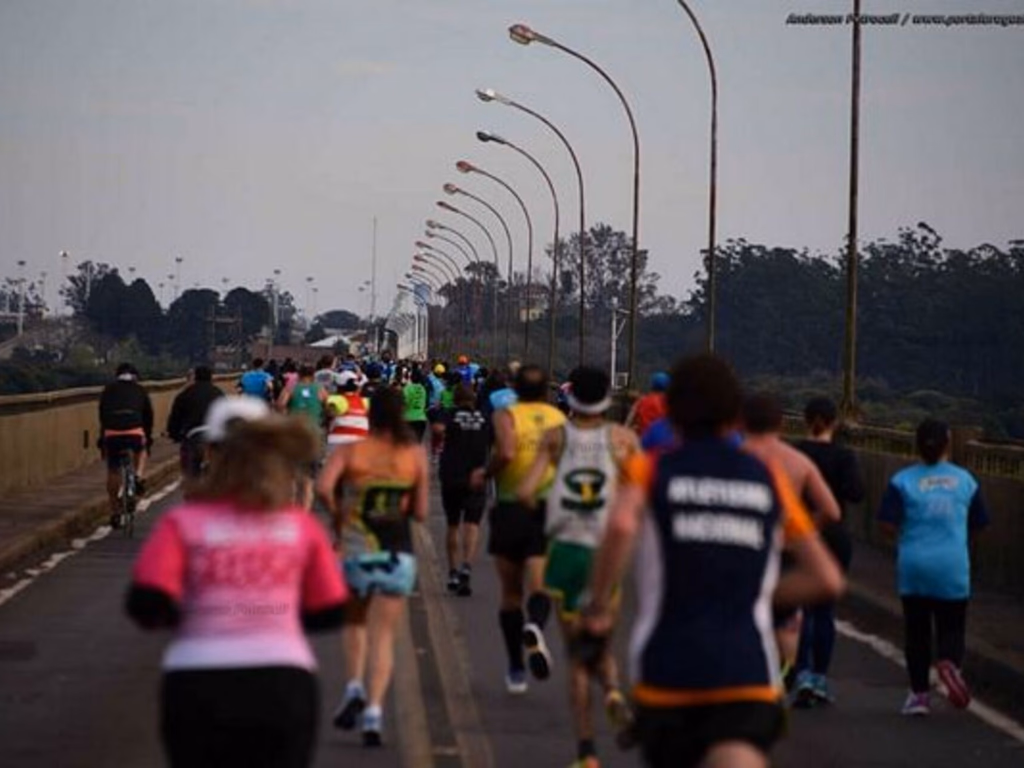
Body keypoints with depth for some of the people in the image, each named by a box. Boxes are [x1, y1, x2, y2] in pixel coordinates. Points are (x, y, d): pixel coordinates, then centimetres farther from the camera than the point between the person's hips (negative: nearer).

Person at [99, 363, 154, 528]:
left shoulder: (108, 391, 22)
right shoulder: (140, 391, 22)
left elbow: (102, 416, 23)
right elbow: (148, 416, 25)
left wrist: (102, 439, 30)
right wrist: (148, 438, 36)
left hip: (111, 434, 0)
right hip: (135, 433, 0)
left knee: (113, 472, 13)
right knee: (141, 450, 34)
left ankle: (114, 513, 14)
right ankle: (139, 476, 9)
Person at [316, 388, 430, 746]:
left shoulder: (349, 452, -1)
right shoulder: (415, 455, 2)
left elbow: (323, 487, -18)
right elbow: (420, 511, 1)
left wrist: (337, 516, -2)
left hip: (356, 549, 0)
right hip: (398, 554, 0)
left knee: (354, 622, 23)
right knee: (383, 636, 5)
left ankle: (355, 687, 4)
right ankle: (374, 711, -8)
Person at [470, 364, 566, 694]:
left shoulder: (506, 415, -1)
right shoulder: (560, 418, 9)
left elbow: (506, 453, -19)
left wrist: (484, 475, -3)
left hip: (512, 508, -1)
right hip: (550, 509, 1)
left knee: (511, 592, 12)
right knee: (539, 586, -5)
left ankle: (516, 670, 16)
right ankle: (534, 627, -41)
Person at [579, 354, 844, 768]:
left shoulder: (649, 470, 6)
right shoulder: (771, 480, 12)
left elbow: (621, 526, -18)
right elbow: (828, 580, 10)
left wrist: (597, 610, -8)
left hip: (665, 675, 1)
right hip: (749, 676, 0)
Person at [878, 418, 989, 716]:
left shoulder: (903, 480, -5)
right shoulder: (965, 480, 1)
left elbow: (889, 524, -12)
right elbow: (978, 524, 6)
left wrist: (907, 535, 9)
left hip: (914, 566, 0)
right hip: (953, 568, 0)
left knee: (916, 630, 11)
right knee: (951, 627, 8)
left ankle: (919, 693, 13)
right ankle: (949, 662, -23)